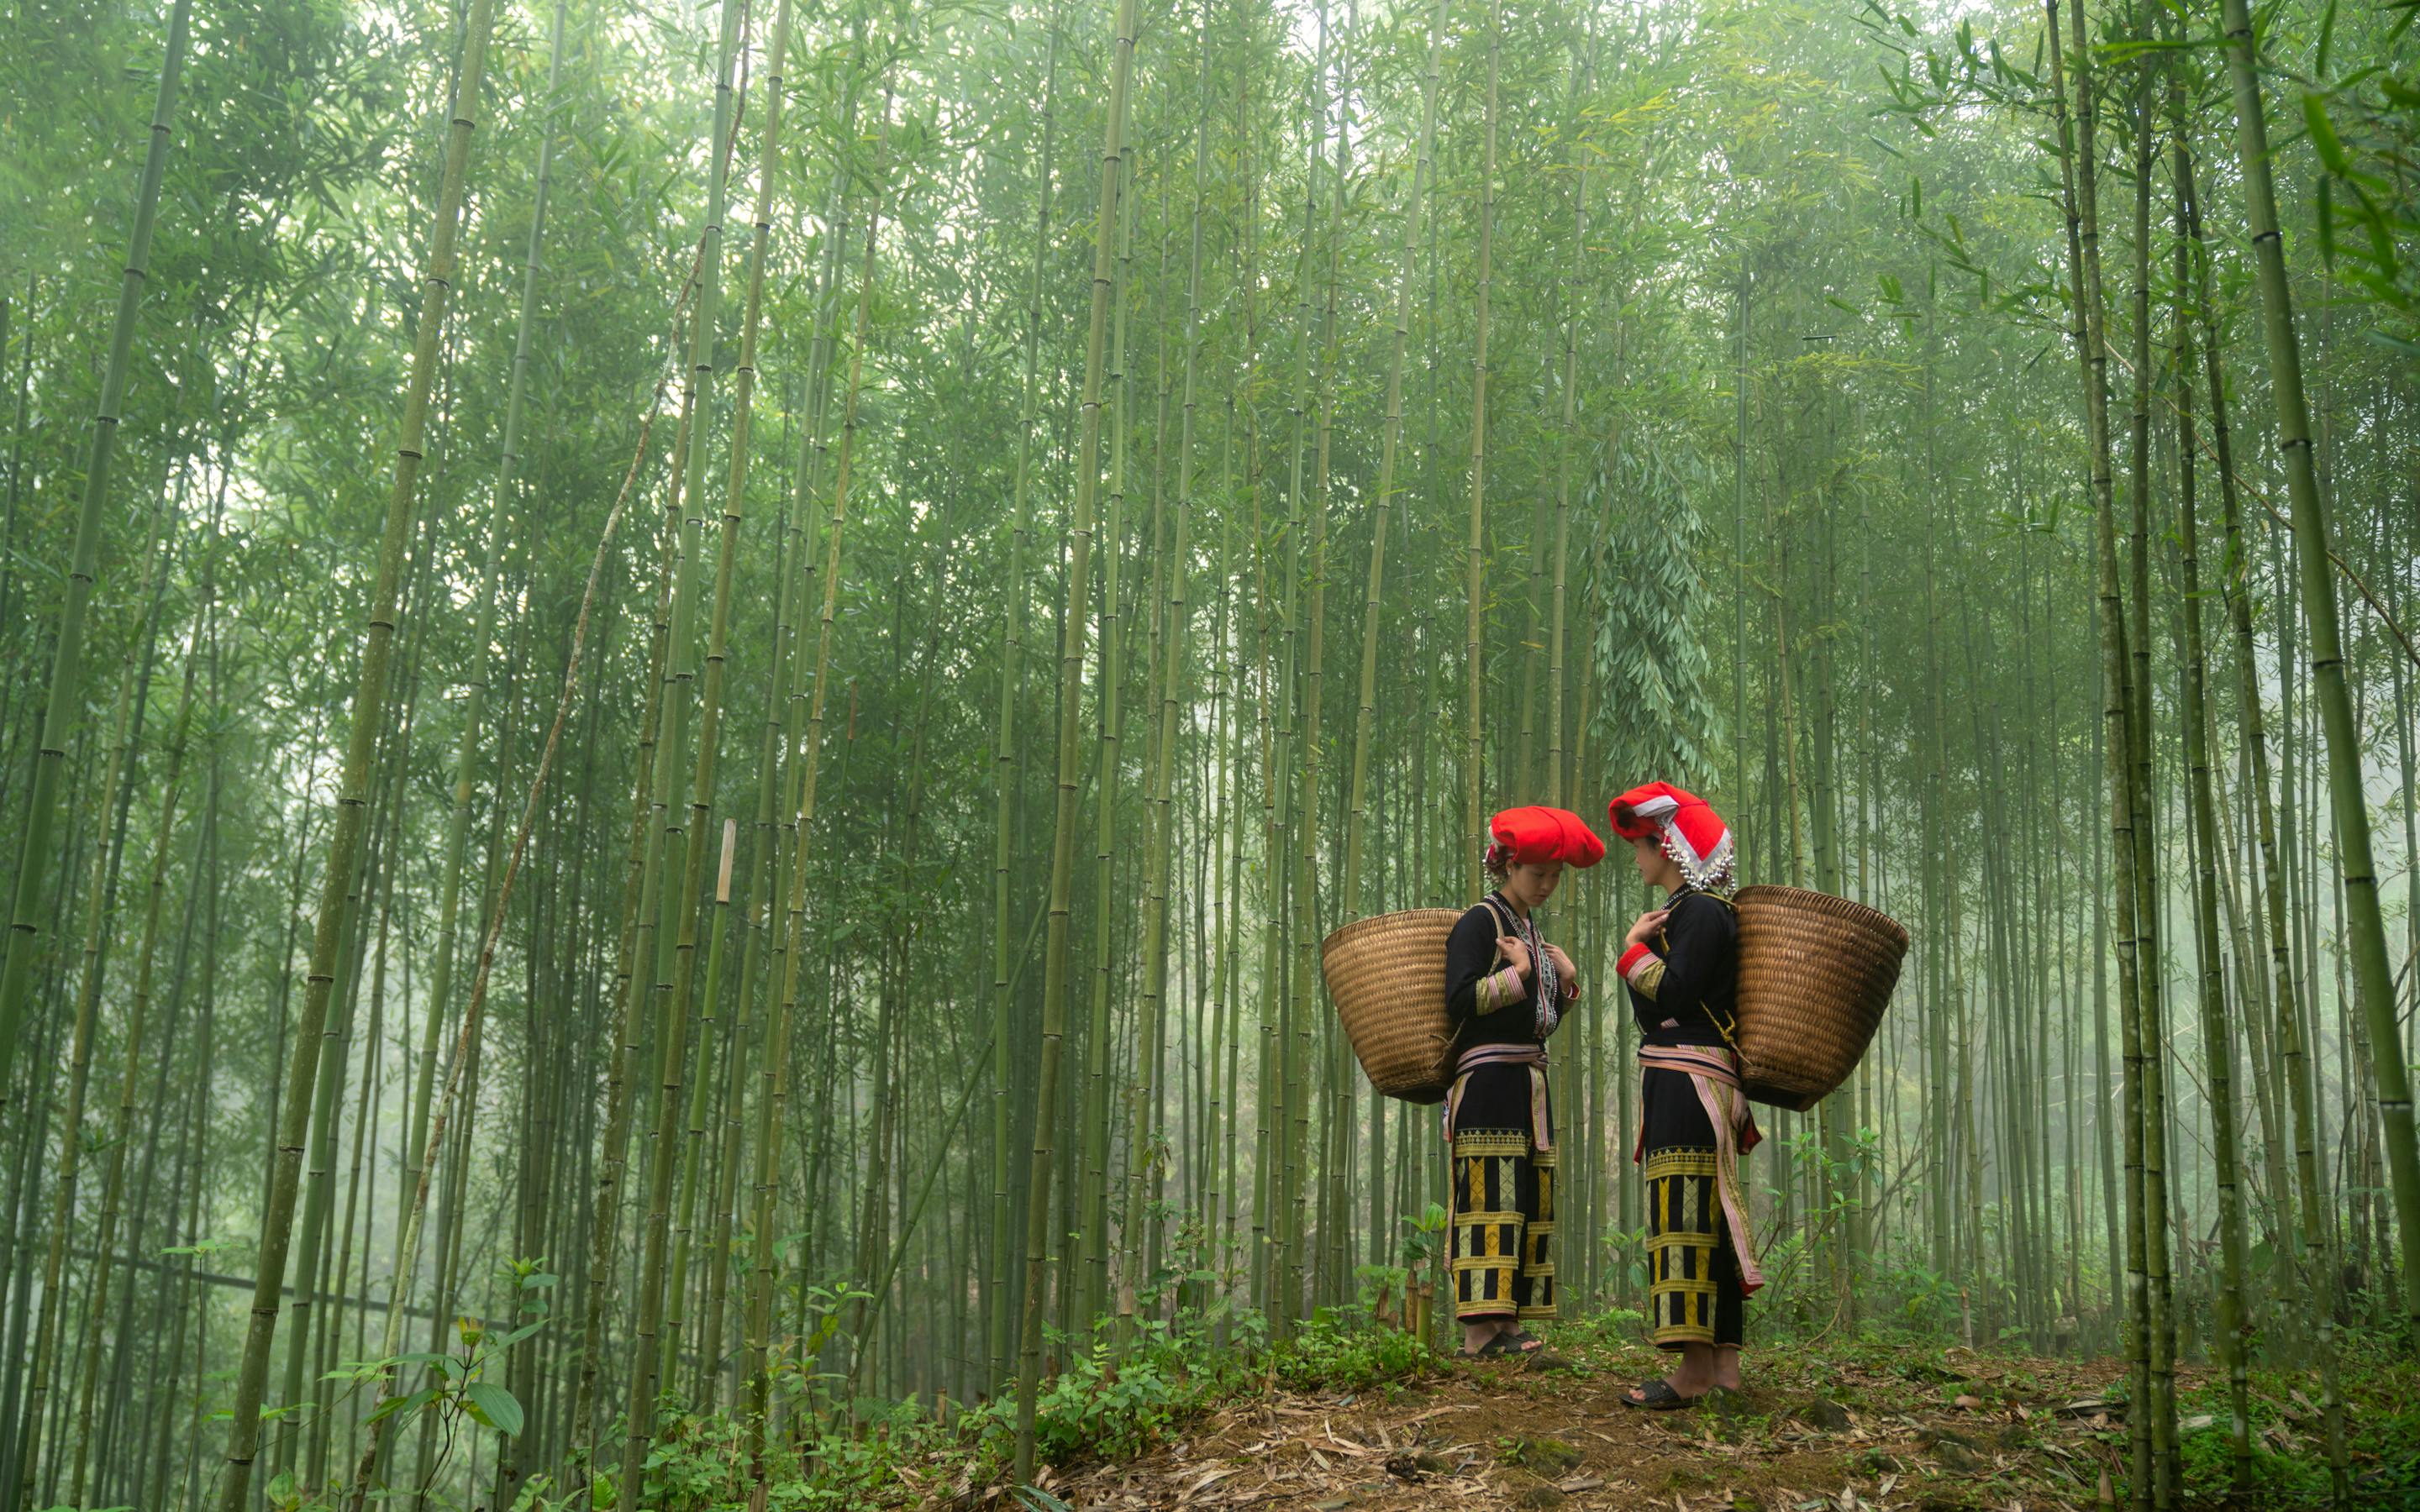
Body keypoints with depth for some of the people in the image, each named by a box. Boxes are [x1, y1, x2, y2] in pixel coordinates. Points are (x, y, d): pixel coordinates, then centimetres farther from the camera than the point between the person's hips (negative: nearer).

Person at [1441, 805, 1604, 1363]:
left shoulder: (1531, 930, 19)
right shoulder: (1479, 923, -6)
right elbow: (1459, 1001, -19)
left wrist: (1566, 982, 7)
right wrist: (1518, 974, -12)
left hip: (1529, 1084, 9)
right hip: (1487, 1082, -9)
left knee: (1530, 1204, 6)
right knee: (1489, 1201, -13)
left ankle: (1510, 1328, 8)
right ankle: (1479, 1334, -15)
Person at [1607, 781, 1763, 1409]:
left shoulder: (1704, 913, -11)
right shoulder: (1683, 911, 19)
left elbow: (1672, 993, -20)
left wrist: (1633, 950, -8)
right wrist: (1641, 946, 8)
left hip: (1690, 1084, -10)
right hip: (1676, 1085, 10)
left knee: (1685, 1214, -12)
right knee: (1707, 1218, 10)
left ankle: (1695, 1368, -12)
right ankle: (1723, 1364, 14)